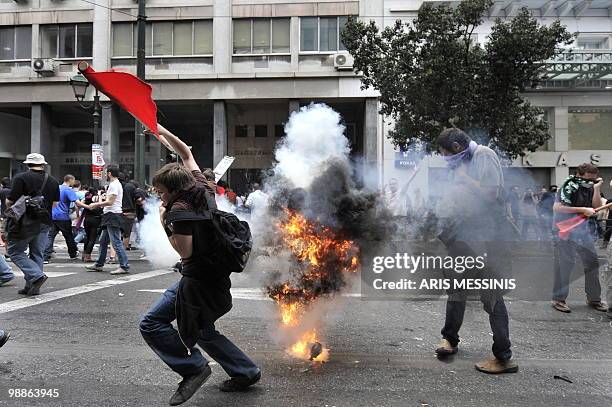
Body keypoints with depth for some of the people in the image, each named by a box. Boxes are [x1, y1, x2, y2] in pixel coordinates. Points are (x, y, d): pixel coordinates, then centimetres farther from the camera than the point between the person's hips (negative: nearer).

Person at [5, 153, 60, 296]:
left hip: (25, 223, -5)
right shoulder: (53, 181, 7)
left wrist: (9, 206, 11)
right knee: (37, 254, 10)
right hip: (45, 222, 5)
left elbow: (10, 201, -11)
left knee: (15, 252, 5)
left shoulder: (21, 178, -9)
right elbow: (55, 204, 13)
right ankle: (32, 287, 12)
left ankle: (36, 275, -12)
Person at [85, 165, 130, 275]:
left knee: (116, 242, -11)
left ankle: (124, 266, -10)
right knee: (103, 241, 17)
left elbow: (110, 202, -19)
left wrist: (96, 204, -7)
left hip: (113, 215, -11)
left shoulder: (114, 185, -12)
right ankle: (99, 264, 27)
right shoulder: (115, 184, 20)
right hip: (110, 216, 11)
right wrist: (97, 205, 16)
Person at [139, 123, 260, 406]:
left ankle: (193, 368, -5)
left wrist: (164, 223, -12)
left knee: (151, 324, -4)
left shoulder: (179, 209, -17)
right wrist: (163, 132, 21)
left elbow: (185, 251, -21)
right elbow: (187, 154, 20)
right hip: (217, 275, 9)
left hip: (199, 280, -9)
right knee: (202, 331, 23)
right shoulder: (202, 189, 6)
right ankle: (246, 372, 26)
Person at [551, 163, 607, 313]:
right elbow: (557, 207, -23)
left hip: (584, 231, 7)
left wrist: (597, 188, -8)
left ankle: (594, 298, 22)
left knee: (592, 263, 9)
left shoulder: (590, 188, 7)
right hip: (566, 231, -7)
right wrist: (583, 209, -23)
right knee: (564, 265, -3)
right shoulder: (568, 187, -14)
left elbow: (597, 207, 2)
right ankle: (558, 299, 8)